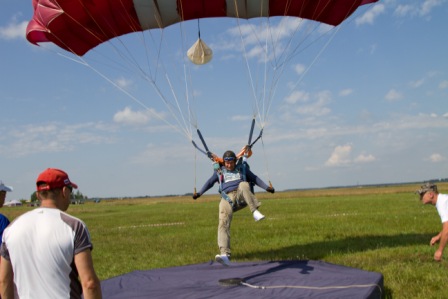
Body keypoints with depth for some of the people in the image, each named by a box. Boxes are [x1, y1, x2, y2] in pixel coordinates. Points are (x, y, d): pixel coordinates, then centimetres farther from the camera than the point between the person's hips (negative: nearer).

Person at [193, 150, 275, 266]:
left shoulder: (242, 168, 22)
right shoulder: (219, 171, 23)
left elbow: (254, 178, 25)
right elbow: (210, 182, 29)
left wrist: (267, 187, 16)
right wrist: (199, 193, 20)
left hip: (241, 196, 0)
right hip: (227, 199, 0)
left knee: (243, 184, -36)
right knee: (223, 223, -24)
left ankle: (255, 212, -39)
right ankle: (224, 254, -35)